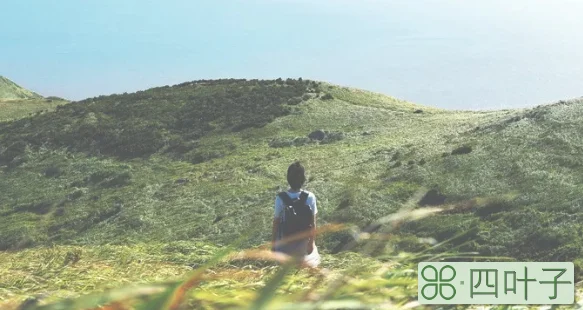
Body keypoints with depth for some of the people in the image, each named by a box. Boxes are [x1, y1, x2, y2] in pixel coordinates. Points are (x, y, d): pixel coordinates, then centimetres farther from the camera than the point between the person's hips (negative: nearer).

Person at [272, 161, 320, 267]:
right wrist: (312, 242, 2)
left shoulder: (281, 198, -23)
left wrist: (273, 242, 0)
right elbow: (313, 223, -12)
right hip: (303, 242, 1)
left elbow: (276, 222, -14)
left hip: (285, 242, -1)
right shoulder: (310, 197, -20)